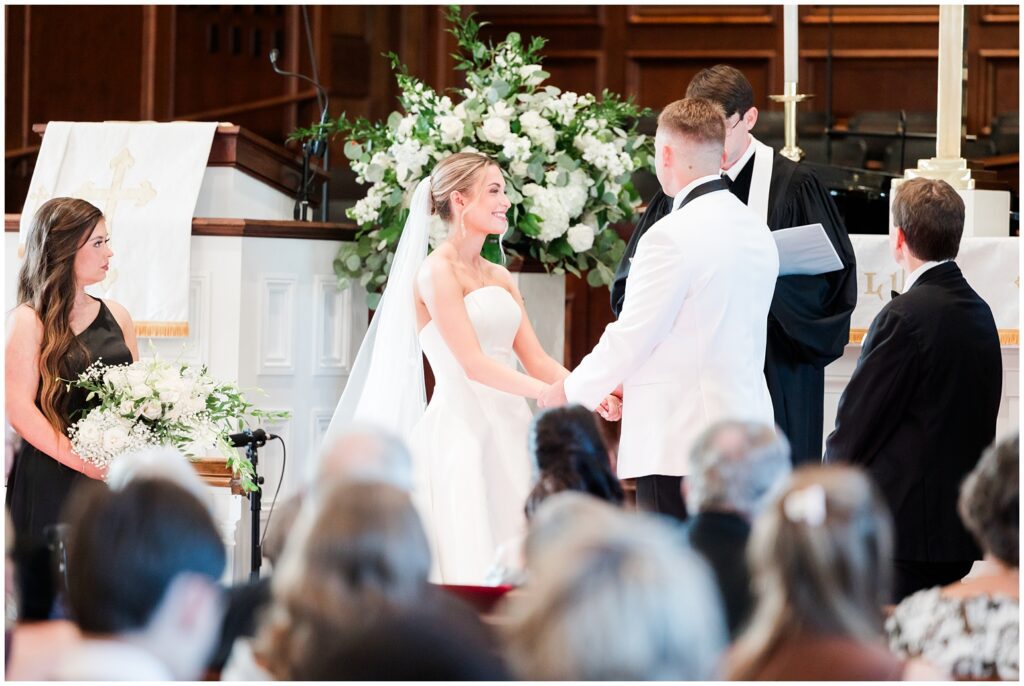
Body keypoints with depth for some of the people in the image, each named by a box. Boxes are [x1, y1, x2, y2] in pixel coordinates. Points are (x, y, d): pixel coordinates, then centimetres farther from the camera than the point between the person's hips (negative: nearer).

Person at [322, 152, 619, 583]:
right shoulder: (437, 271, -6)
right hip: (461, 431, -8)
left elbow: (536, 361, 13)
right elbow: (473, 364, -15)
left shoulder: (500, 278, 17)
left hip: (507, 432, 8)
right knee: (470, 568, -10)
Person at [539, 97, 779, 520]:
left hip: (679, 443, -8)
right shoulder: (757, 231, 12)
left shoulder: (671, 237, -15)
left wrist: (570, 392, 4)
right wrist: (632, 382, 25)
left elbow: (629, 338, -12)